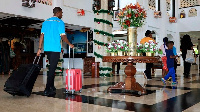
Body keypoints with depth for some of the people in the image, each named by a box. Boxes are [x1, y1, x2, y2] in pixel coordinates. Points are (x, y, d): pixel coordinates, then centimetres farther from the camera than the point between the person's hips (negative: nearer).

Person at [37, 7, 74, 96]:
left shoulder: (45, 22, 14)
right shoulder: (60, 22, -3)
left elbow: (42, 35, 8)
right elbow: (63, 36, -10)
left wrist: (39, 48, 8)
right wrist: (69, 44, 6)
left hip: (47, 49, 6)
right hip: (55, 49, -6)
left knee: (52, 68, 18)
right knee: (52, 69, -4)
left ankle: (52, 87, 23)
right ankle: (47, 90, -4)